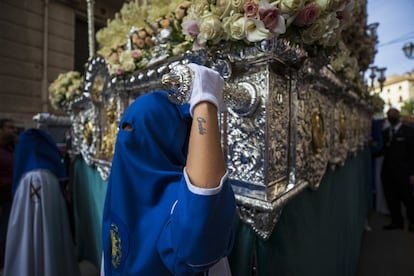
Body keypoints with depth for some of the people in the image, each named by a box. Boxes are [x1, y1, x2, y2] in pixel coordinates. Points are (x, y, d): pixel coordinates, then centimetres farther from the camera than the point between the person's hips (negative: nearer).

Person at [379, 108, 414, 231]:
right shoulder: (384, 132, 10)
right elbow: (382, 150, 10)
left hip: (402, 171, -4)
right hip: (387, 171, 4)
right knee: (391, 198, 10)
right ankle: (397, 221, 24)